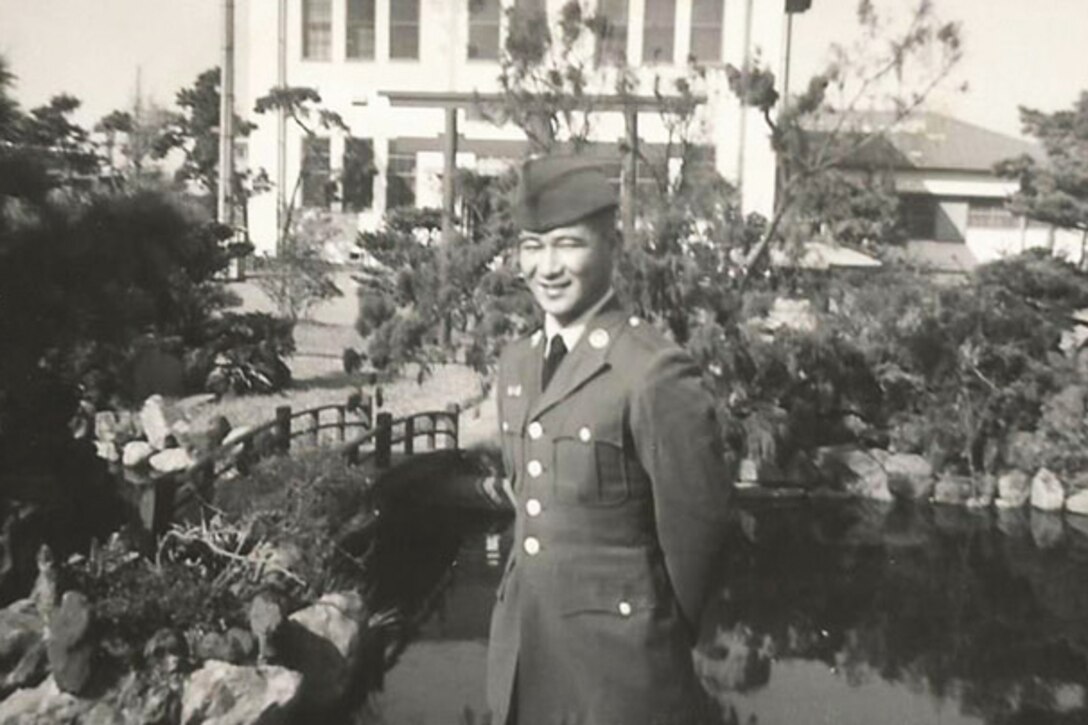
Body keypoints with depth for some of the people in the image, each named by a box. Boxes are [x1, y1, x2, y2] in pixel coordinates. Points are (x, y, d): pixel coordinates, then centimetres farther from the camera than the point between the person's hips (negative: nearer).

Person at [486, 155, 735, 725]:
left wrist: (667, 632, 2)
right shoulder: (514, 363, 5)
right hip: (519, 650, 6)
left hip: (618, 658, -6)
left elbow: (694, 525, -11)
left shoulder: (655, 373, -17)